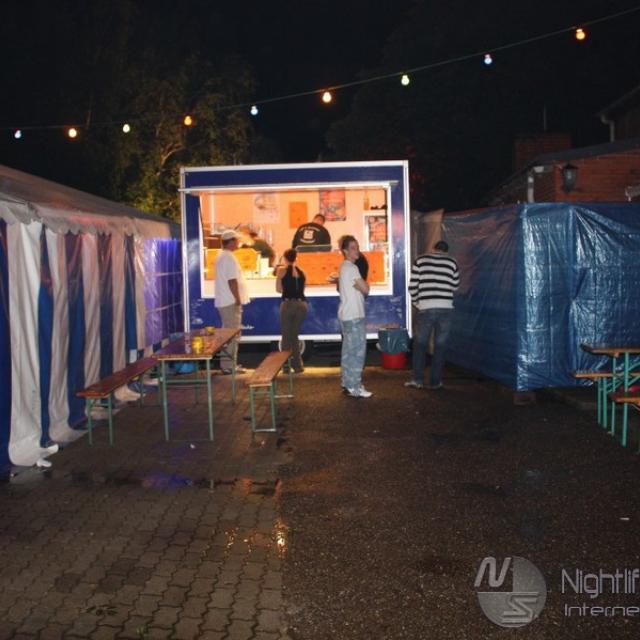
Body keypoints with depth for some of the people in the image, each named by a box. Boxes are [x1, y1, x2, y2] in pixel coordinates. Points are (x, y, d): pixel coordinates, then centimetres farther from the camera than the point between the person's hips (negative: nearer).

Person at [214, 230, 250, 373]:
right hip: (230, 302, -10)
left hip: (224, 301, 10)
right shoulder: (229, 257, -17)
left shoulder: (222, 256, 15)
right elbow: (232, 281, -22)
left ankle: (228, 364, 21)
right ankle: (229, 365, -1)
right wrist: (238, 299, -18)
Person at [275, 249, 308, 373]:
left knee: (287, 336, 8)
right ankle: (297, 365, 16)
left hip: (288, 304, -4)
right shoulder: (301, 272, 13)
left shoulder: (282, 270, 2)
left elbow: (279, 289, 3)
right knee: (294, 335, 16)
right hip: (301, 304, 4)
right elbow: (301, 288, 14)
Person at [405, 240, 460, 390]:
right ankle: (435, 382, 11)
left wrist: (416, 302, 15)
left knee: (420, 344, 11)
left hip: (425, 308, -1)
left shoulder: (420, 260, 4)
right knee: (440, 346, 8)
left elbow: (413, 286, 1)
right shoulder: (452, 263, 6)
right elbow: (455, 286, 15)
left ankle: (418, 380, 9)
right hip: (445, 308, 1)